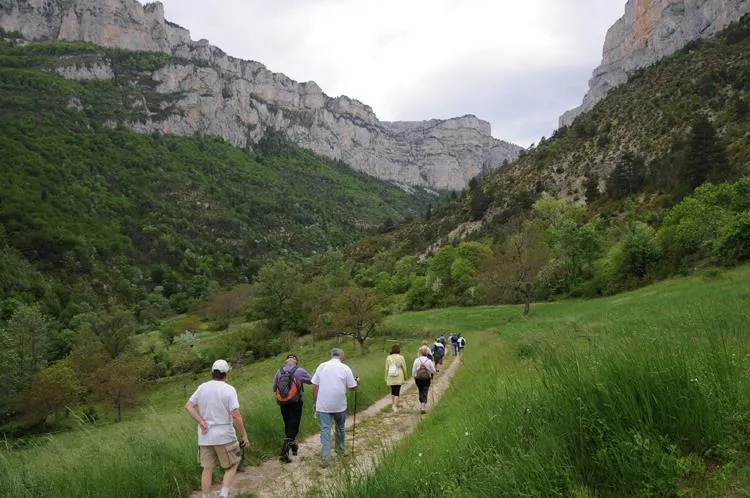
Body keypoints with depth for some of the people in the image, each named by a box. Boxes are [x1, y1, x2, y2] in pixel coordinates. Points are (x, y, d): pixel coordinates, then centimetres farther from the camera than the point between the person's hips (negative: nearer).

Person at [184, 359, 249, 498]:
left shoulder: (202, 387, 1)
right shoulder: (229, 390, -13)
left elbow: (188, 406, 0)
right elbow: (235, 416, -18)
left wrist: (200, 421, -5)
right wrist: (244, 435, -10)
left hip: (205, 436, 4)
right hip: (224, 436, -4)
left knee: (207, 469, 14)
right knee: (232, 466, 13)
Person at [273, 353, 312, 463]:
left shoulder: (279, 372, -2)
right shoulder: (299, 371, -13)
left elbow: (274, 389, 7)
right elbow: (312, 380, -1)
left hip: (283, 404, 4)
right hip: (295, 404, -4)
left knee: (287, 426, 21)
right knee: (293, 428, 1)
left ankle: (293, 446, 38)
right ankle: (284, 453, -8)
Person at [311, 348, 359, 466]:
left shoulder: (322, 366, 2)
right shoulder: (345, 368, -3)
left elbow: (315, 386, 1)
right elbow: (353, 387, 0)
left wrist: (314, 402, 10)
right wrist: (357, 381, 21)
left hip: (323, 405, 1)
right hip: (339, 405, 0)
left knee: (325, 429, 1)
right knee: (340, 428, 20)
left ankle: (325, 457, -5)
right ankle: (340, 450, 35)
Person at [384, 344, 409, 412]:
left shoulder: (388, 358, -1)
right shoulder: (401, 358, -8)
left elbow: (386, 369, 2)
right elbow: (404, 369, -3)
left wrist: (386, 378, 10)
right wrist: (405, 377, 11)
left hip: (390, 378, 3)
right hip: (399, 378, -3)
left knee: (393, 392, 17)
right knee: (397, 392, 1)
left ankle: (392, 405, 16)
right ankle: (395, 406, -4)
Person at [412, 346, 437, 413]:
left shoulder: (417, 360, -8)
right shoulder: (429, 361, -7)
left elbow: (413, 370, -4)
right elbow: (433, 371, 0)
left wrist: (414, 377, 10)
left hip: (418, 379, 1)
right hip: (427, 379, -1)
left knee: (421, 392, 18)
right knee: (425, 392, 3)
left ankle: (421, 405, 27)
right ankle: (424, 407, -3)